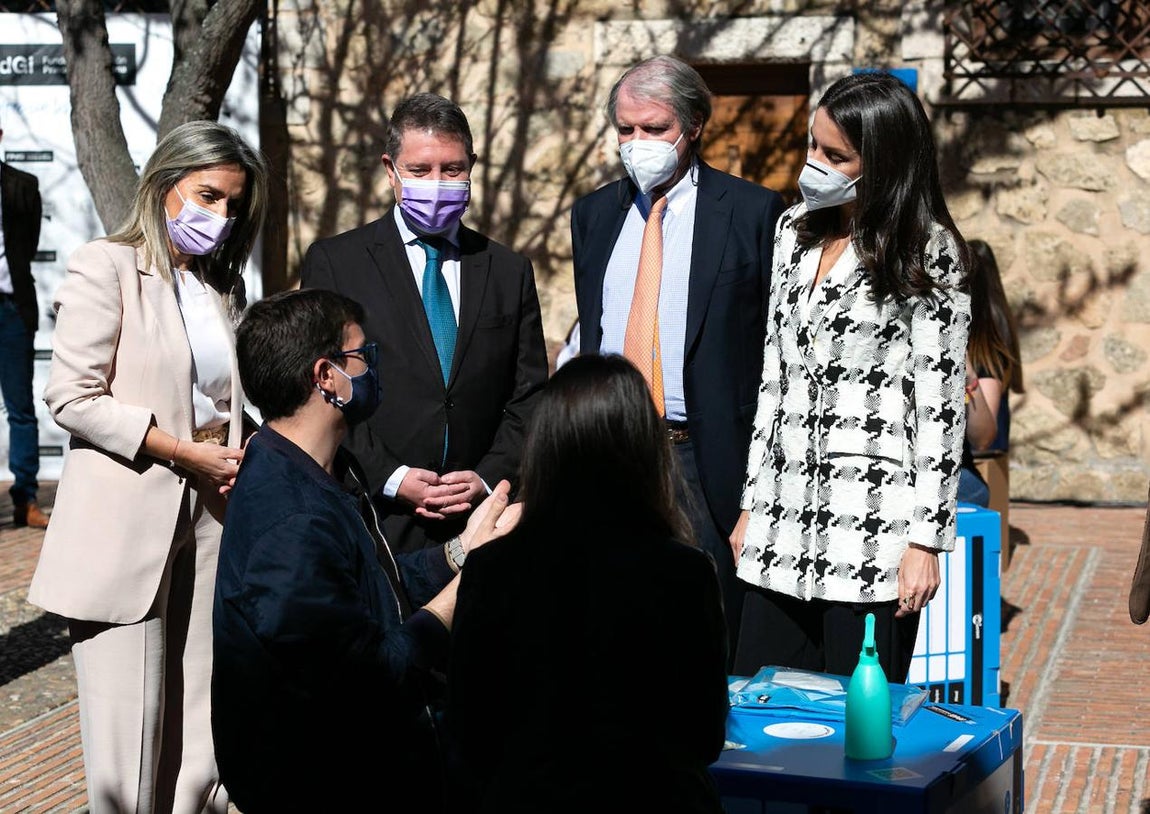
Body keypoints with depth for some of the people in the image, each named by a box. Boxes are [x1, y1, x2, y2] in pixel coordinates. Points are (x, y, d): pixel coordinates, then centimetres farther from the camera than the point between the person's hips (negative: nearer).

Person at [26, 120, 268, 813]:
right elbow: (74, 398, -11)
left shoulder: (221, 285, 18)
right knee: (129, 739, -3)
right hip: (127, 529, -6)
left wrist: (241, 458, 4)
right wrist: (187, 455, -13)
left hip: (208, 520, 6)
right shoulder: (106, 268, -4)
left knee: (202, 725, 5)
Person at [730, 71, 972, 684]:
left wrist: (925, 540, -11)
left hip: (873, 533, -6)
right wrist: (752, 505, 14)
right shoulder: (797, 230, 13)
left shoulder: (927, 253, -5)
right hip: (783, 527, 6)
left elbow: (939, 402, -7)